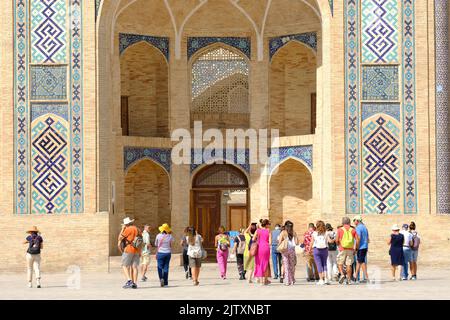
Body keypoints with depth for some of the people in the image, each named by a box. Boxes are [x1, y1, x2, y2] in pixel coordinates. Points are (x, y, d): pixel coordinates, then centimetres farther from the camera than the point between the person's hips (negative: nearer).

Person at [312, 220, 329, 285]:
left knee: (319, 265, 0)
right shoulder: (326, 233, 1)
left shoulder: (314, 233, -1)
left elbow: (312, 243, 2)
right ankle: (325, 279, 0)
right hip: (325, 249, 2)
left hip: (316, 249, -1)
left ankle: (321, 280, -3)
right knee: (324, 264, 13)